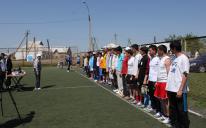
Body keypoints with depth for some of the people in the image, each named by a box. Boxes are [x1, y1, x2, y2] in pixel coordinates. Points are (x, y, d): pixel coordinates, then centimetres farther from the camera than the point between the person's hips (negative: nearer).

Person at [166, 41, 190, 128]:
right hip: (171, 89, 8)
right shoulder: (174, 59, 13)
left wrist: (180, 90, -19)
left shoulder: (184, 58, -9)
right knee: (173, 110, 15)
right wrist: (168, 87, 11)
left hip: (179, 90, -8)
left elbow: (185, 75, -14)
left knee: (182, 111, 2)